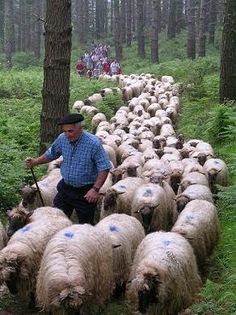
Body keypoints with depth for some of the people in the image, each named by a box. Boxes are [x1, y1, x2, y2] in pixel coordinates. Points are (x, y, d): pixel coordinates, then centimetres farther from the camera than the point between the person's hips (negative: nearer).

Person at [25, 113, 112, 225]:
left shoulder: (93, 143, -21)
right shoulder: (62, 139, -5)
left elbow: (104, 168, -18)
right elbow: (51, 154, 14)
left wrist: (95, 189, -25)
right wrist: (35, 161, -1)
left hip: (85, 192, -5)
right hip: (65, 188, 5)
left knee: (85, 224, 8)